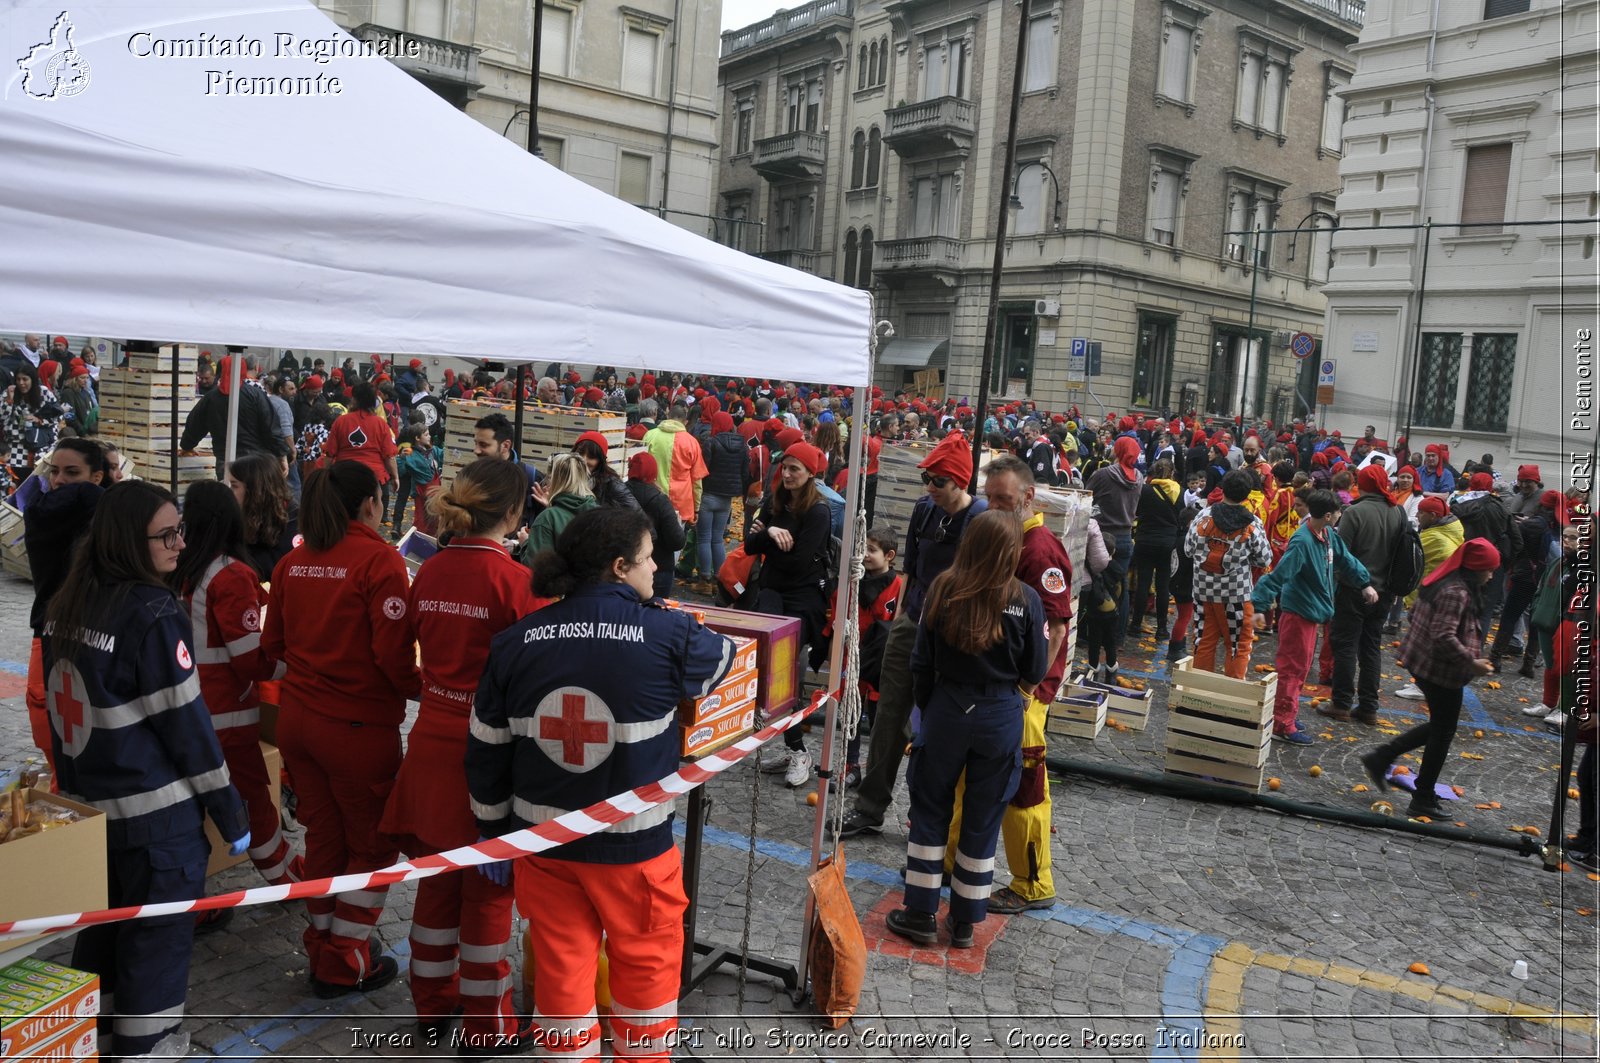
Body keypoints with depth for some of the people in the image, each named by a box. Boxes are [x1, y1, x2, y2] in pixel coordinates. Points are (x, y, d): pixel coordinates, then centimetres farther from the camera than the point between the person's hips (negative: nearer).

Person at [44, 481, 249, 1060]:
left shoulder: (68, 606, 4)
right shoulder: (154, 613, -20)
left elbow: (62, 706, 11)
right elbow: (185, 721, -17)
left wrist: (76, 785, 21)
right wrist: (231, 812, -9)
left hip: (87, 804, 8)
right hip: (156, 810, -8)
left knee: (102, 926, 23)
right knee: (159, 931, 7)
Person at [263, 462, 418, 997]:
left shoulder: (293, 561, 3)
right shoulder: (379, 560, -15)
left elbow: (273, 642, 11)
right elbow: (394, 654, -19)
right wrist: (423, 691, -2)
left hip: (297, 716, 6)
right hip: (359, 724, -6)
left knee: (323, 836, 20)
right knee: (373, 843, 11)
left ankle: (322, 949, 33)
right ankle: (346, 964, 18)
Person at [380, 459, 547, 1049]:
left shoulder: (429, 572, 2)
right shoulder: (514, 580, -17)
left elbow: (423, 645, 12)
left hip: (432, 741, 6)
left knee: (437, 876, 20)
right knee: (489, 889, 9)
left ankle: (432, 1004, 34)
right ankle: (486, 1025, 22)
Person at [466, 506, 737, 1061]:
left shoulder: (515, 642, -5)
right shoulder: (667, 635, -17)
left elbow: (486, 749, 2)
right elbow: (722, 659, 5)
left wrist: (495, 832, 15)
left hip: (543, 841, 4)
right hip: (633, 846, -3)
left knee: (560, 966, 18)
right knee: (645, 960, 20)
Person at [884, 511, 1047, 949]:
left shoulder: (944, 590, -8)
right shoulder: (1025, 600, -11)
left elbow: (922, 662, -1)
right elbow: (1035, 672, -4)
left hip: (947, 711, 0)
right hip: (1002, 718, 0)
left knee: (930, 811, 14)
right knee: (982, 822, 12)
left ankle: (921, 914, 19)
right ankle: (965, 923, 21)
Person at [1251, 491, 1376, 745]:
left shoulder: (1327, 535, 3)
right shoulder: (1302, 542, -24)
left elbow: (1345, 559, 19)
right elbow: (1278, 575, -29)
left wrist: (1365, 583, 21)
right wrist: (1261, 607, -34)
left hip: (1312, 611, 9)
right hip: (1298, 612, -9)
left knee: (1301, 668, 17)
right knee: (1293, 668, -3)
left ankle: (1288, 715, 29)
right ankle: (1283, 726, 5)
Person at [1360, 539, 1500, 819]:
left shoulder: (1442, 581, 7)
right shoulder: (1457, 593, -23)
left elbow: (1415, 615, 17)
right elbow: (1445, 637, -30)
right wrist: (1472, 662, -21)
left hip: (1422, 662, 10)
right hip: (1441, 670, -10)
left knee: (1439, 725, 21)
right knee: (1443, 732, 6)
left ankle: (1381, 759, 19)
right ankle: (1424, 800, 17)